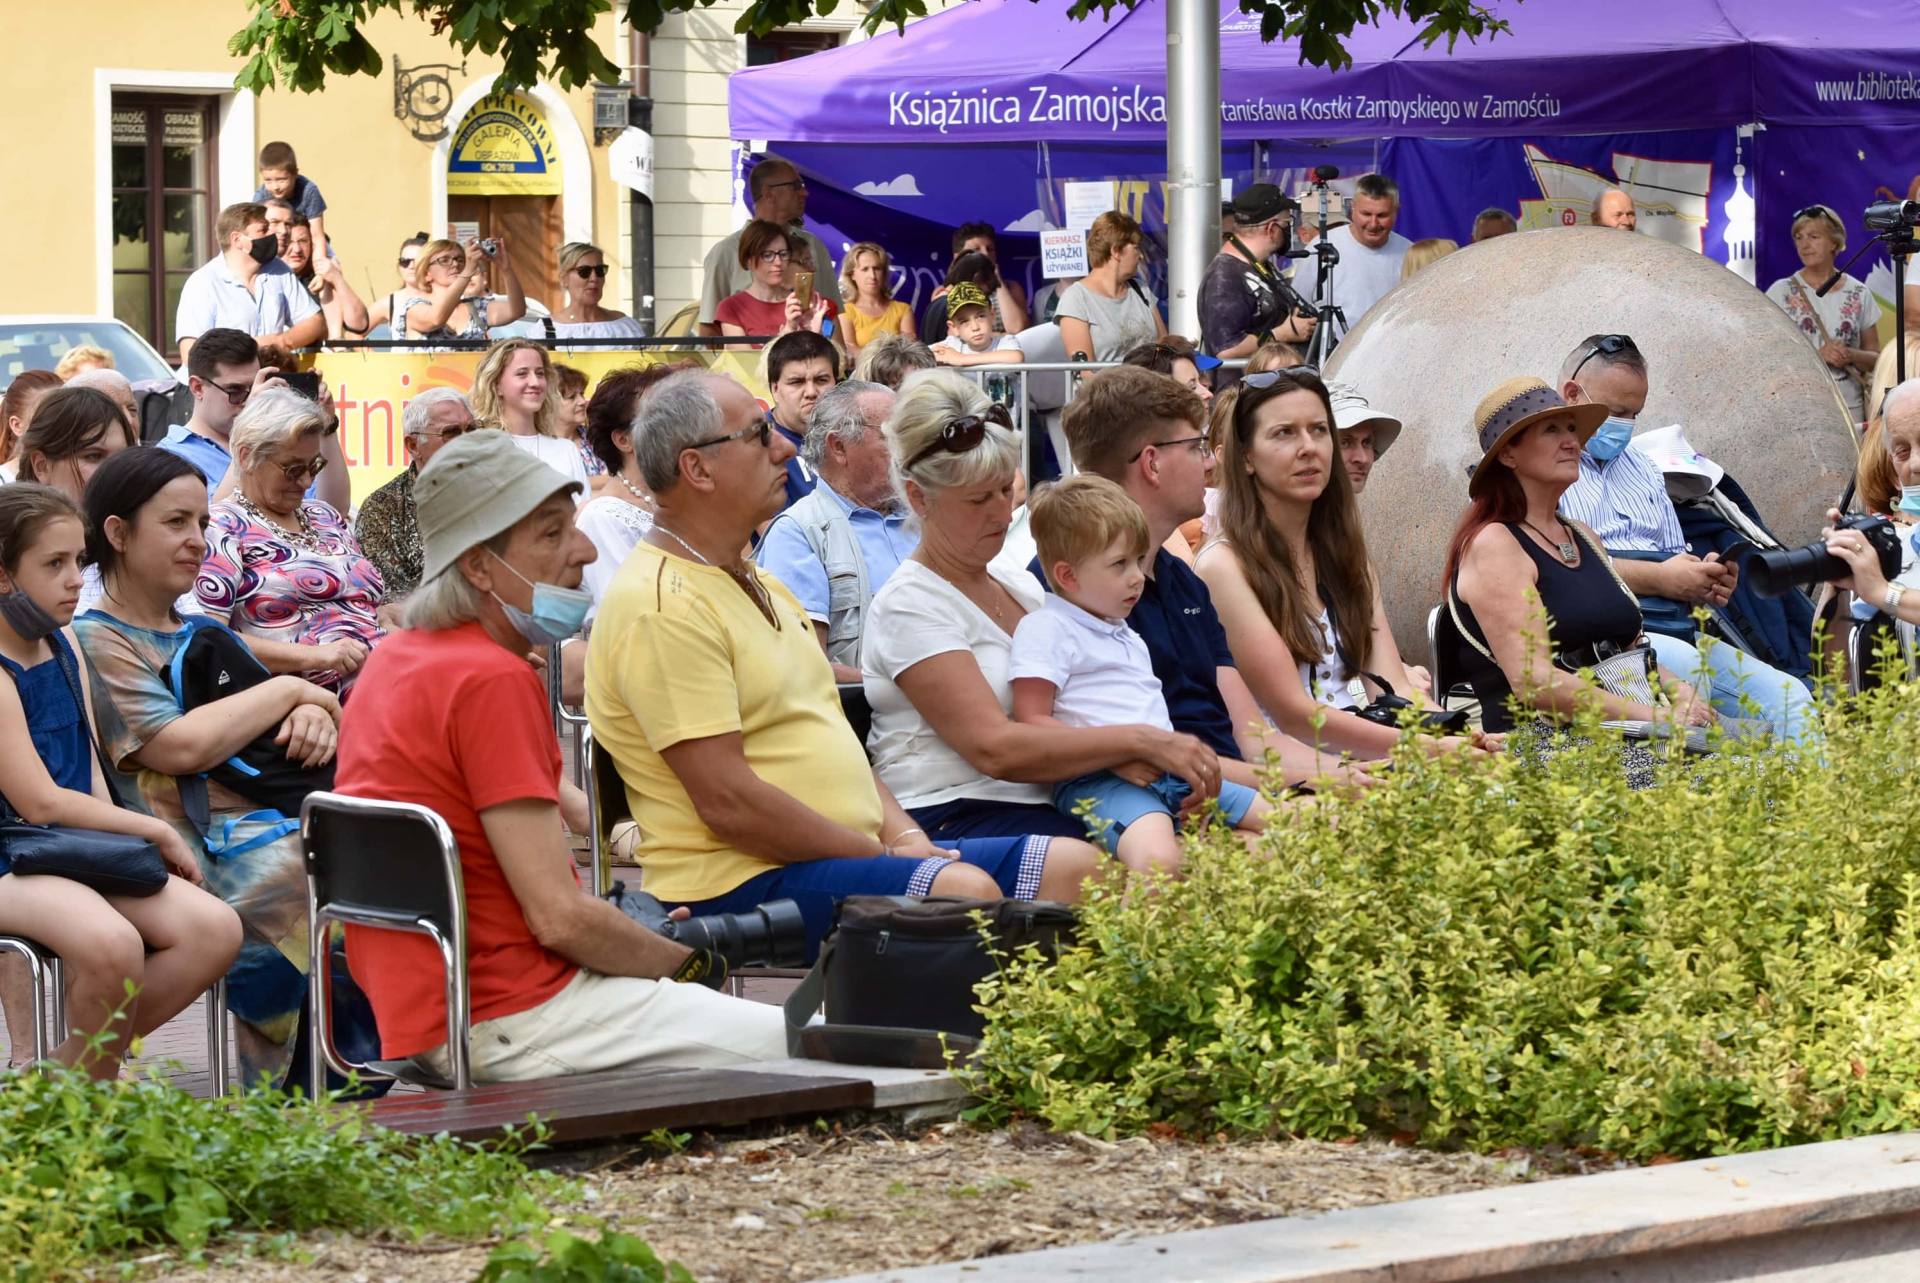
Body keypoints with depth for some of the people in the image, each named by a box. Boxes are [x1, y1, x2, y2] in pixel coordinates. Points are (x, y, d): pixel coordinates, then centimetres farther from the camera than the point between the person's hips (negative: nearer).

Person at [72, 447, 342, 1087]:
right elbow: (184, 746, -13)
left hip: (266, 816, 8)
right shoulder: (96, 642, 1)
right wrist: (286, 691, -2)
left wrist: (315, 716, -1)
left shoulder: (201, 637, 26)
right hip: (198, 852, -8)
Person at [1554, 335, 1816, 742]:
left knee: (1788, 698, -14)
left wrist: (1705, 582, 5)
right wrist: (1658, 579, -12)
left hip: (1677, 631, 7)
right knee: (1685, 666, -37)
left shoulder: (1643, 469, 28)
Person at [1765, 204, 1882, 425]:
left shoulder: (1858, 294, 8)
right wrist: (1818, 355, -14)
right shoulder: (1781, 292, 2)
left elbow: (1874, 358, 14)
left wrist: (1851, 356, -9)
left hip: (1849, 407, 2)